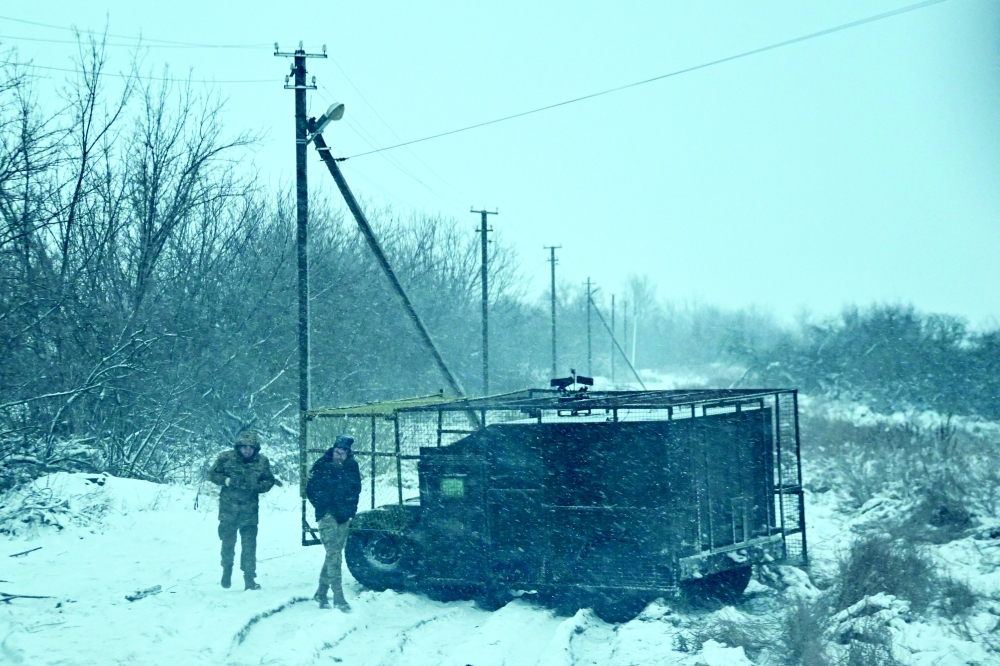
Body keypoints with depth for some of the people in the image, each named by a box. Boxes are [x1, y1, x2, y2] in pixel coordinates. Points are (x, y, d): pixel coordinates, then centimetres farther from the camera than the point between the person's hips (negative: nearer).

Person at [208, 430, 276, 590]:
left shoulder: (262, 461, -1)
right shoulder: (226, 458, -6)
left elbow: (269, 481, 6)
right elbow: (212, 474, 3)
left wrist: (256, 487, -13)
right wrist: (226, 481, -15)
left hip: (250, 510, 0)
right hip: (228, 509, 0)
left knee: (249, 545, 0)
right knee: (228, 542, 13)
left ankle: (250, 579, 4)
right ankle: (226, 571, 35)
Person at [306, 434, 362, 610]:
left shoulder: (352, 468, 6)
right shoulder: (322, 466, -5)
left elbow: (356, 490, 16)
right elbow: (311, 490, -1)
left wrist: (351, 511, 7)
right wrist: (323, 508, -5)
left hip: (343, 517, 5)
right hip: (328, 516, -5)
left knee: (334, 554, 8)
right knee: (333, 554, -13)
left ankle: (321, 593, 20)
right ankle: (338, 597, -17)